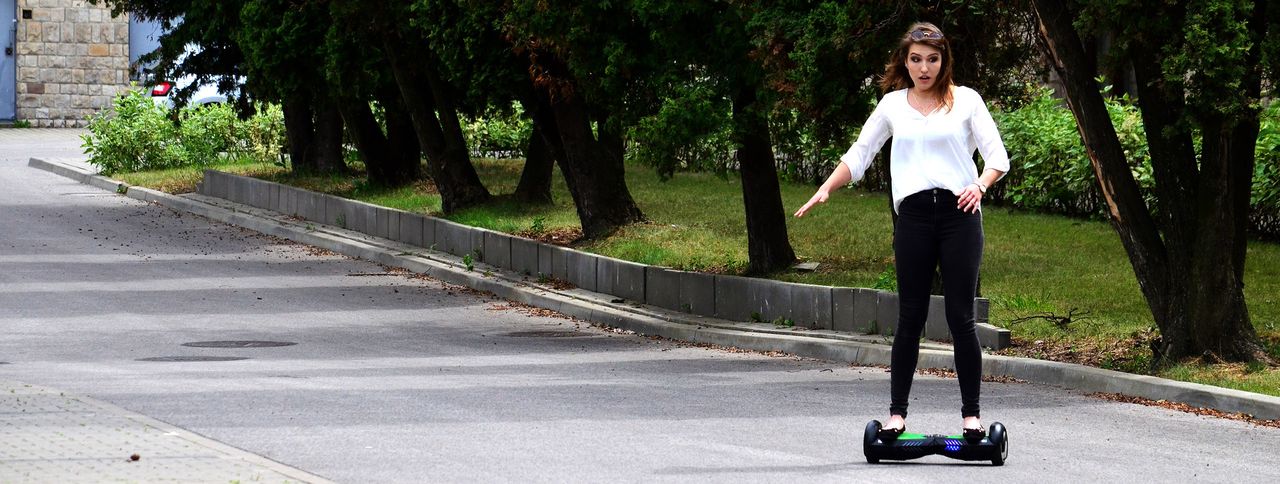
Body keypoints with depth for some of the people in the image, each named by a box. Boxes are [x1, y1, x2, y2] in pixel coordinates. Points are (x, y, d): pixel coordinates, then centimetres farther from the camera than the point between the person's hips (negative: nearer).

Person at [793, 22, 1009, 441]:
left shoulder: (965, 101, 7)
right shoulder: (892, 105, 13)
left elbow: (997, 156, 3)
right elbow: (859, 155, 17)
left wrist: (980, 184, -17)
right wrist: (825, 191, 3)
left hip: (959, 213, -2)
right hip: (913, 215, 2)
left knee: (961, 317, -3)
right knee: (910, 317, 1)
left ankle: (971, 414, 3)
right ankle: (897, 413, 6)